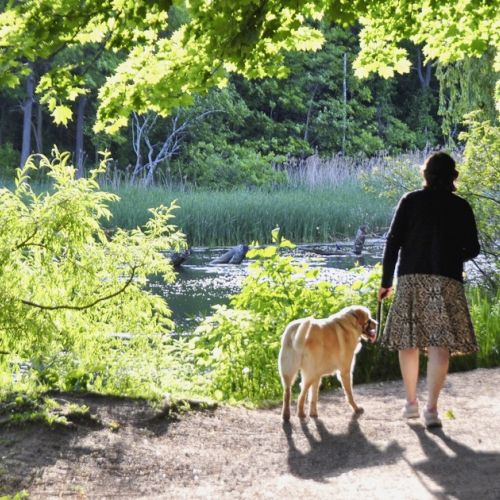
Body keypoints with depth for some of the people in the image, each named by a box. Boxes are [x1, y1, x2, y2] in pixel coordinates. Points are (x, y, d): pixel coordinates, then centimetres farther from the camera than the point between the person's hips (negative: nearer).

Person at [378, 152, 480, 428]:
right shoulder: (461, 206, 4)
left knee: (408, 341, 11)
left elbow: (393, 241, 1)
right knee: (440, 344, -3)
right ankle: (431, 408, -10)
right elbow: (472, 249, 6)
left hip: (411, 279, 1)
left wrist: (386, 281, 6)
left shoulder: (410, 201, 5)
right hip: (447, 281, -1)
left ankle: (411, 403, 18)